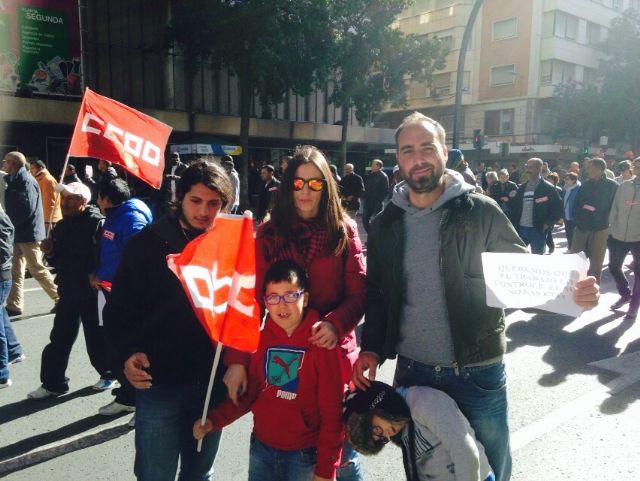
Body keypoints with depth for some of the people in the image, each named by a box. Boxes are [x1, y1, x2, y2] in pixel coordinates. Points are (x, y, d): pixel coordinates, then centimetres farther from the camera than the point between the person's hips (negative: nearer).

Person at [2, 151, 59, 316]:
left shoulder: (25, 180, -15)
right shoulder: (16, 180, 14)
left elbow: (27, 208, -23)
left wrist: (10, 223, -15)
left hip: (28, 232, -9)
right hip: (20, 232, 9)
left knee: (37, 269, -4)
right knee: (16, 270, 10)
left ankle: (61, 298, 6)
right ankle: (14, 305, 15)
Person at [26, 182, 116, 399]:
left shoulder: (97, 224, -13)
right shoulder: (61, 226, 10)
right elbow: (57, 260, 18)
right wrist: (50, 252, -2)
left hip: (92, 293, -7)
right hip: (68, 291, 7)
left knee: (97, 337, 6)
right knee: (59, 338, 10)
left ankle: (108, 374, 27)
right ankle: (53, 383, 22)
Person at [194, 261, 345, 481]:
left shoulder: (322, 343, -14)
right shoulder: (260, 339, -1)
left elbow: (332, 411, -13)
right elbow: (248, 393, 6)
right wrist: (213, 420, -7)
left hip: (304, 455, -3)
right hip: (261, 448, 4)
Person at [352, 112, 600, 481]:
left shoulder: (481, 212, -9)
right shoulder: (386, 224, 0)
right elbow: (377, 295, 7)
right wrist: (371, 348, -4)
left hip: (478, 374, -2)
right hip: (412, 372, 3)